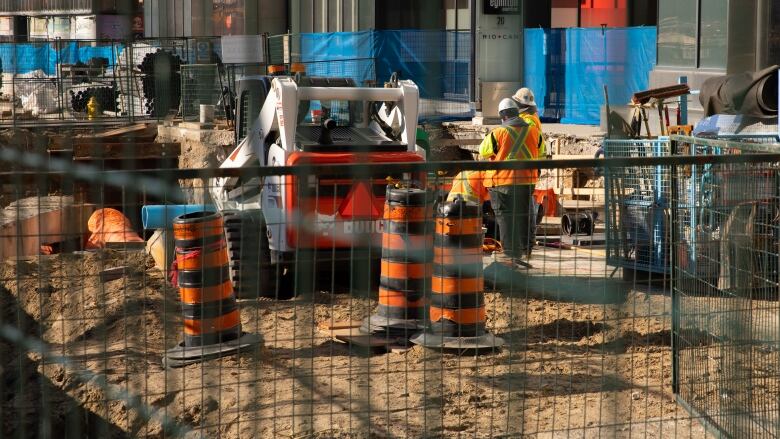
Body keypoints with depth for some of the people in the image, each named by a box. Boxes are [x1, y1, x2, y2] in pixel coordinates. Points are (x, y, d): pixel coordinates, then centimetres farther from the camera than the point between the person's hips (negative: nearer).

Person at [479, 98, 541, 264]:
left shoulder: (497, 134, -13)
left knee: (507, 218, 3)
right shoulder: (533, 131, 0)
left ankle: (512, 254, 2)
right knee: (525, 215, 20)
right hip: (527, 180, 4)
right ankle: (526, 249, 29)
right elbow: (538, 152, 14)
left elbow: (483, 152, 1)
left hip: (503, 181, -4)